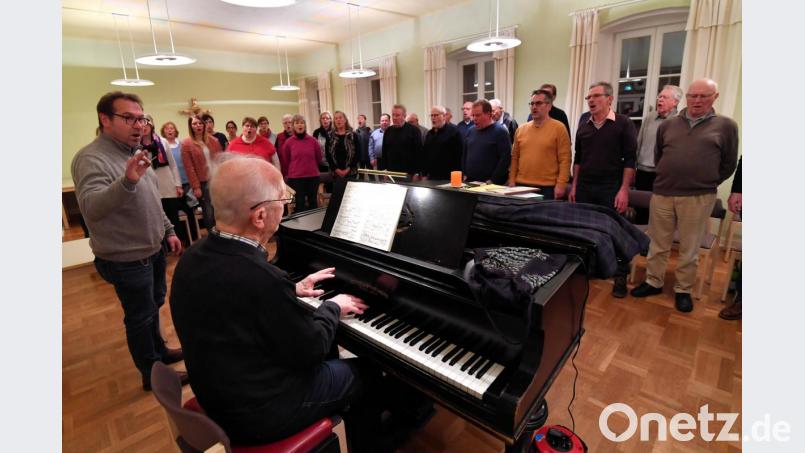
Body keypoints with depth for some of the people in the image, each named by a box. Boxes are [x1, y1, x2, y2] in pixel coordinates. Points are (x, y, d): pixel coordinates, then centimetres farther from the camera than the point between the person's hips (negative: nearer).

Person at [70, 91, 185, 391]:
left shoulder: (134, 152, 7)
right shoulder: (91, 159, -21)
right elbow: (91, 209, -38)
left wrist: (168, 231, 14)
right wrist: (127, 181, -53)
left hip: (153, 250, 9)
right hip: (127, 259, -8)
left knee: (154, 304, 24)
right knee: (140, 316, 8)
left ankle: (159, 351, 45)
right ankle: (152, 374, 28)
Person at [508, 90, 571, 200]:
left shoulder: (558, 128, -2)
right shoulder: (520, 130, 9)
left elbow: (564, 160, -6)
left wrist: (561, 185, -13)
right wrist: (512, 181, 4)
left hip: (548, 188, -3)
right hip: (522, 186, 4)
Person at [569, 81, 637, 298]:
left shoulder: (623, 123, -3)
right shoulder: (584, 124, 10)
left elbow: (629, 160, -7)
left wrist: (624, 190, -13)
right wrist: (574, 186, 9)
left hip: (611, 188, -4)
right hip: (584, 187, 4)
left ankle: (620, 277, 14)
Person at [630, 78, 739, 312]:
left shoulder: (726, 126, 2)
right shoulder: (668, 125, 8)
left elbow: (729, 164, 7)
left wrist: (706, 184, 6)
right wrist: (667, 180, 14)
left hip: (699, 198, -2)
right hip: (662, 194, 2)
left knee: (690, 248, 8)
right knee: (657, 244, 10)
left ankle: (683, 290, 22)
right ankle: (653, 282, 24)